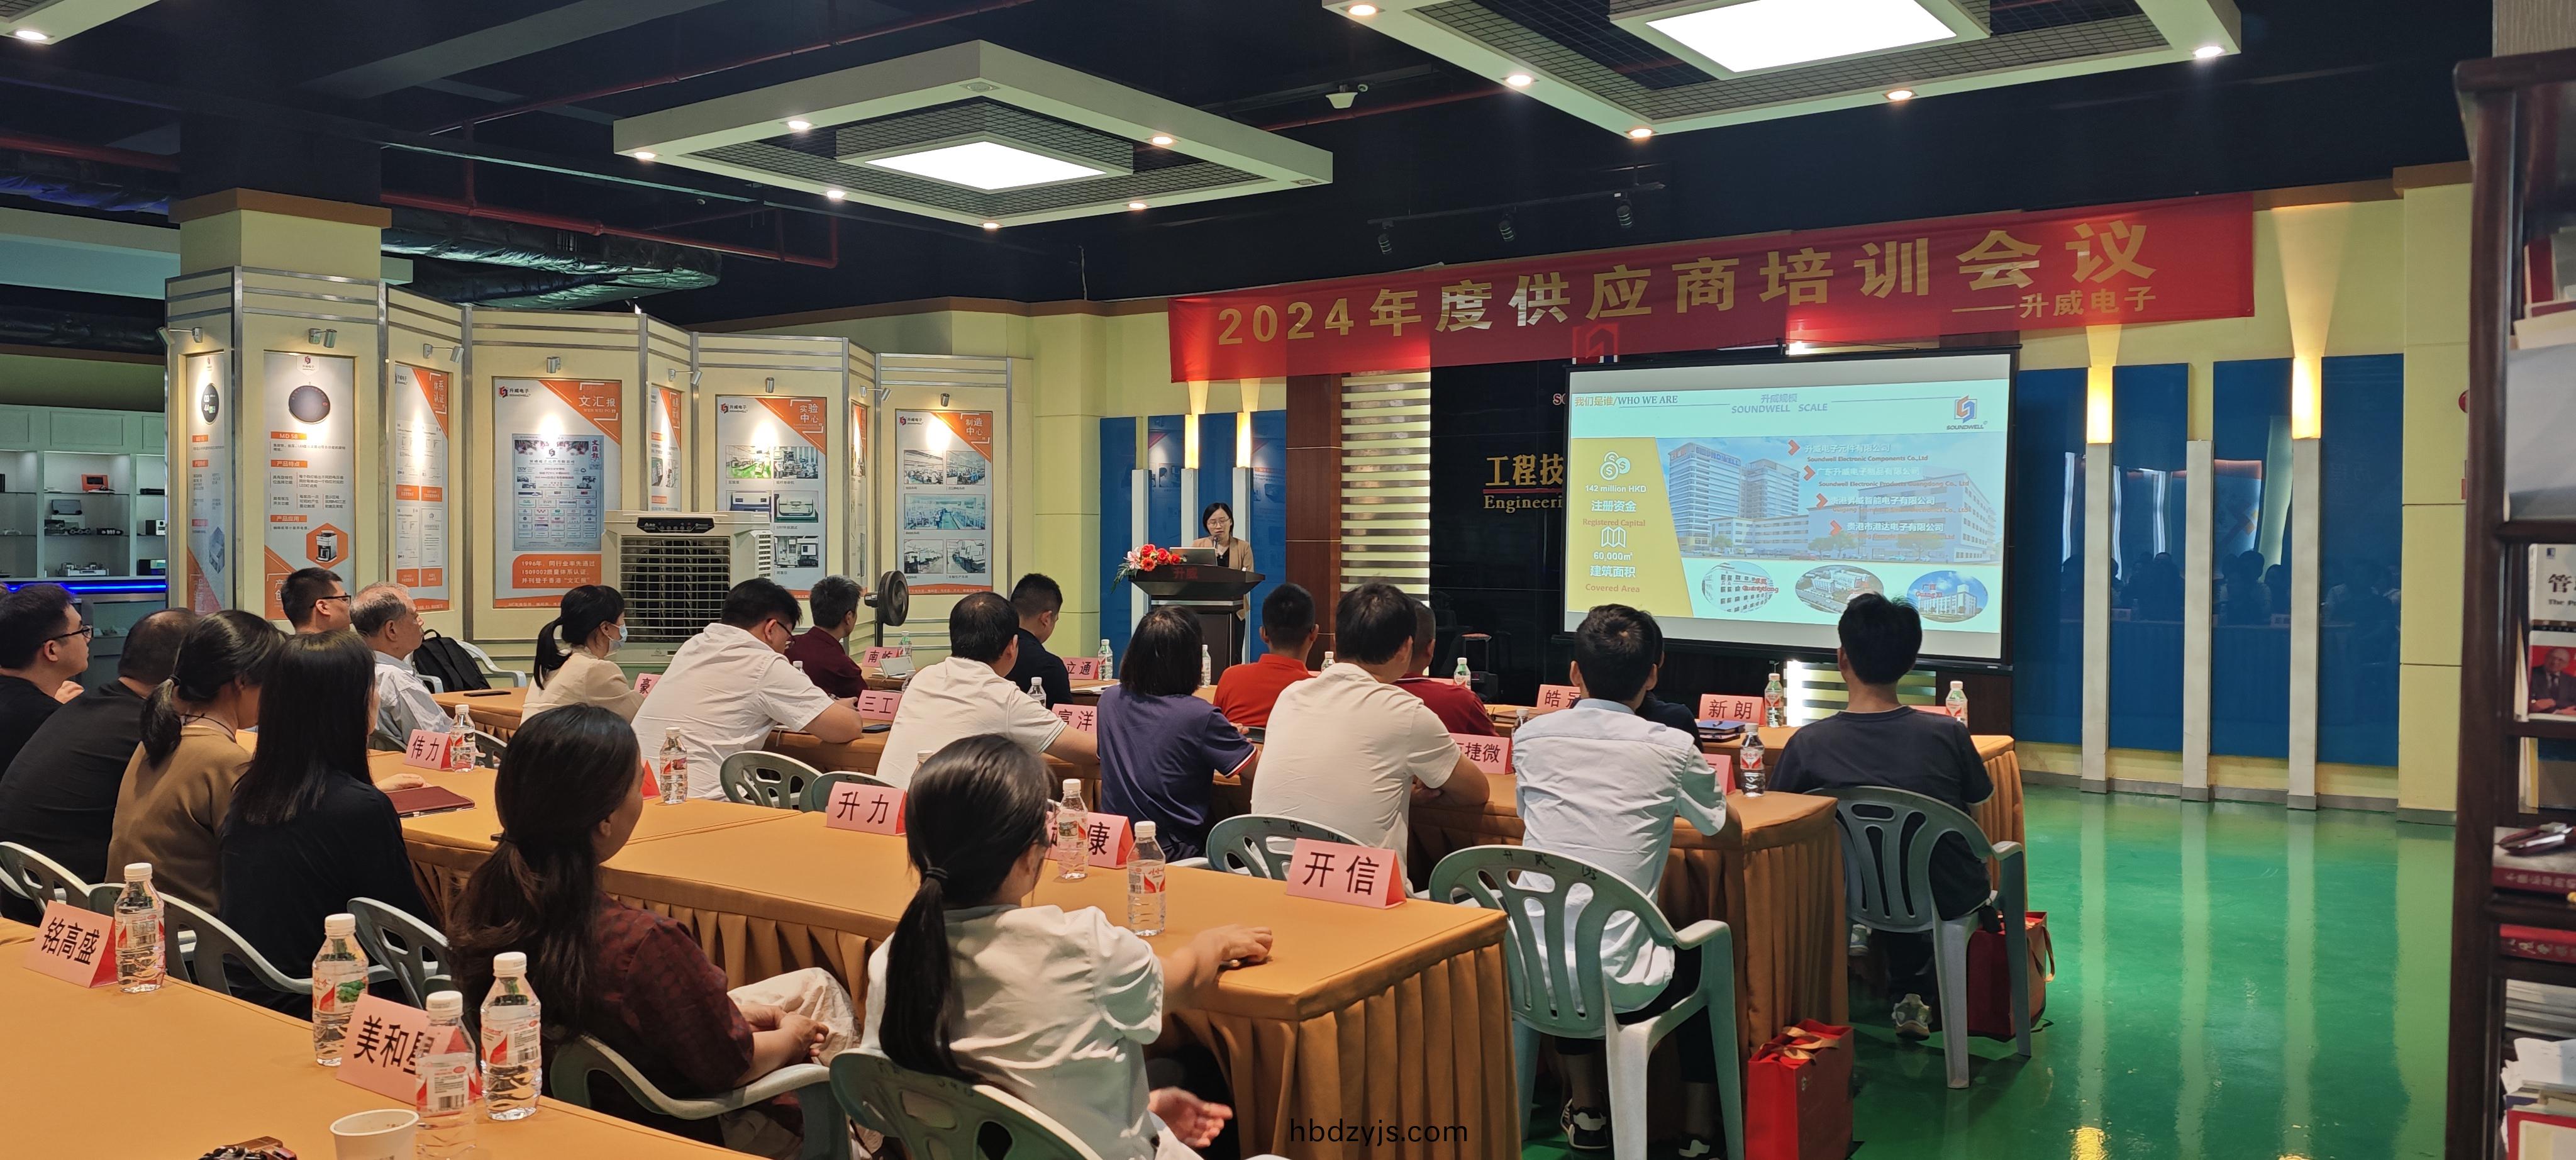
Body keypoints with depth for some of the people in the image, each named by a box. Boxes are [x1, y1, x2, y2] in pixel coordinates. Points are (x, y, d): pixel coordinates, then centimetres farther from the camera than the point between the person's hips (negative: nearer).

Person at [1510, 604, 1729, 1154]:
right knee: (1704, 957, 28)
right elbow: (1718, 822, 12)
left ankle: (1586, 1111, 39)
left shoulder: (1530, 737, 0)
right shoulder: (1672, 749, -8)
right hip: (1619, 986, -2)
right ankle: (1699, 1131, 32)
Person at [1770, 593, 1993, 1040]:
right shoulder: (1947, 735, -18)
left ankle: (1907, 994, 43)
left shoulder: (1809, 743, -20)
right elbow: (1974, 811, 0)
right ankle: (1914, 994, 37)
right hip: (1949, 899, 0)